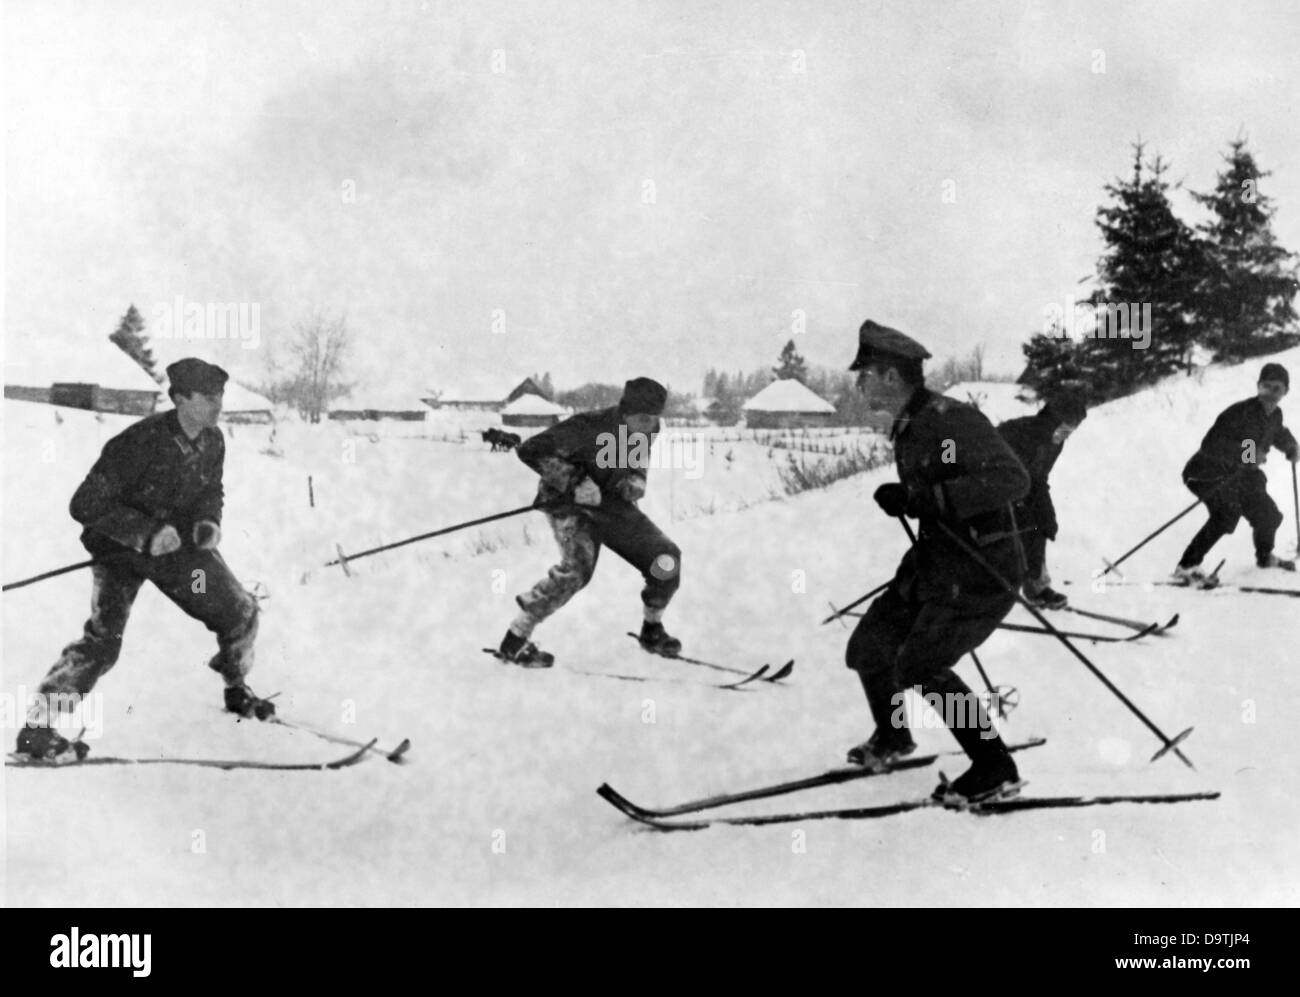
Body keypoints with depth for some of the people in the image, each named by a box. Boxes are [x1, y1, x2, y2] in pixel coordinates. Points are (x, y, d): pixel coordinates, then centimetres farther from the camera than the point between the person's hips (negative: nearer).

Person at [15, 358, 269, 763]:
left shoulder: (213, 442, -9)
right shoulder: (140, 442, -29)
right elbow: (86, 505, -27)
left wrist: (209, 522, -11)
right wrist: (147, 532, -33)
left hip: (180, 542, 6)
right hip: (122, 548, -6)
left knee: (241, 611, 7)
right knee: (102, 641, -20)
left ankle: (237, 688, 34)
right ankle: (38, 725, -9)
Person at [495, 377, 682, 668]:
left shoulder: (644, 434, -8)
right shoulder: (588, 428, -28)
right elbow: (530, 450, -30)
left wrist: (635, 483, -9)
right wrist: (574, 482, -33)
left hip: (613, 505, 6)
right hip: (572, 505, -6)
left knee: (667, 559, -2)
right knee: (578, 567, -30)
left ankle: (652, 630, 23)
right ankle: (515, 641, -22)